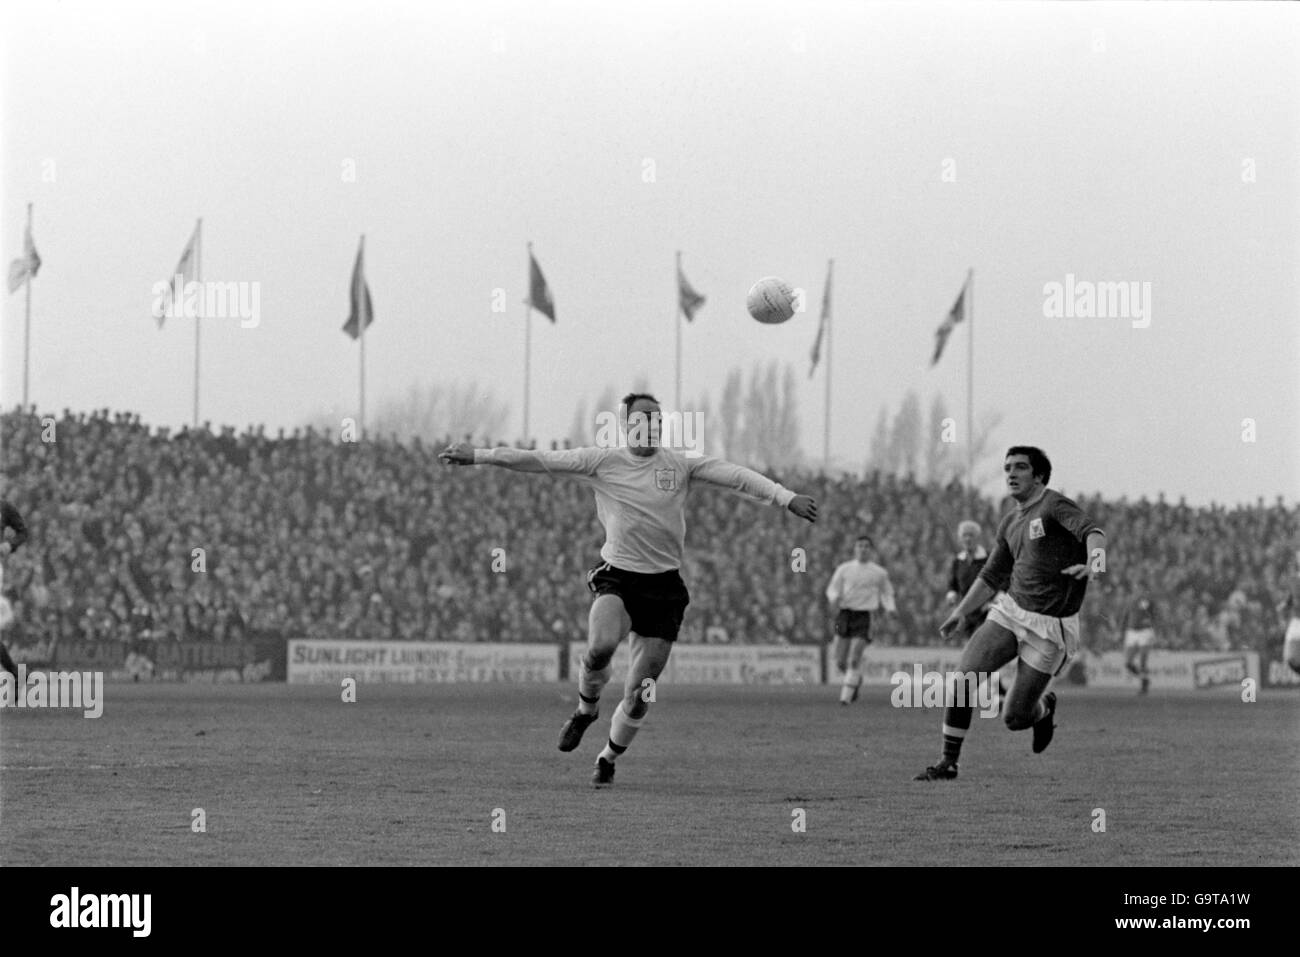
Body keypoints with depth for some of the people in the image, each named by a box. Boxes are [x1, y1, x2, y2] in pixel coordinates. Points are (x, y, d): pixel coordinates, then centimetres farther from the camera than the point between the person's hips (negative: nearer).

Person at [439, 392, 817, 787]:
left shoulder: (681, 465, 3)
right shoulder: (603, 462, 0)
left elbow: (737, 476, -1)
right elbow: (539, 461, -1)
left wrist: (788, 498, -10)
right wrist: (478, 455, -5)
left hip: (664, 586, 1)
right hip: (616, 578, -1)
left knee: (638, 694, 0)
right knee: (601, 644, -32)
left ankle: (608, 759, 27)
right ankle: (586, 708, 1)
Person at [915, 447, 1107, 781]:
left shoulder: (1054, 506, -10)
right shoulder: (1010, 523, 14)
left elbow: (1092, 531, -28)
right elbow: (992, 575, 25)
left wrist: (1094, 561, -50)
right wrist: (960, 612, 20)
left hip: (1050, 627, -6)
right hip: (1010, 611, 6)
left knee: (1015, 718, -4)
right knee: (966, 676, -14)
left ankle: (1045, 707, 33)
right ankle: (948, 762, -4)